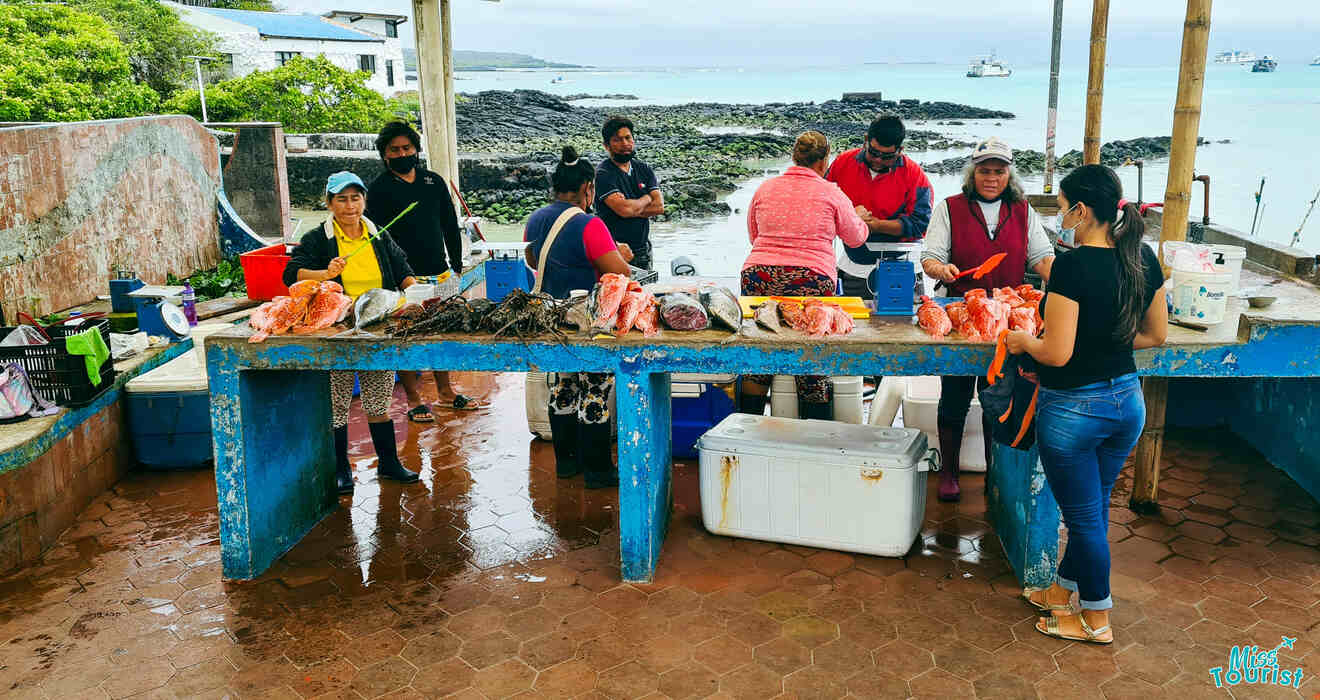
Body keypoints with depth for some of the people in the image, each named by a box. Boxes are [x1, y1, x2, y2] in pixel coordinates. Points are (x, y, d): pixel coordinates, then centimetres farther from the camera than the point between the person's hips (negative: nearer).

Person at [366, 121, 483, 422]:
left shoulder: (434, 181, 12)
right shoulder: (379, 189, -1)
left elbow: (450, 226, 16)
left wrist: (457, 266, 12)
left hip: (439, 273, 4)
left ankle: (445, 390, 26)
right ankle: (413, 399, 10)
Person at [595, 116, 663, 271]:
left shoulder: (644, 169, 8)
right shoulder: (603, 173, -11)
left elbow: (659, 207, -2)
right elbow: (625, 209, -23)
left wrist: (631, 207, -15)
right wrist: (646, 199, -4)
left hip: (643, 250, 6)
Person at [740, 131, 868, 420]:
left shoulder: (765, 188, 13)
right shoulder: (831, 193, 5)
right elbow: (856, 238, 18)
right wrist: (860, 218, 39)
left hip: (758, 275, 3)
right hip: (811, 279, -3)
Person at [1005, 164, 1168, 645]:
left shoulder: (1073, 266, -23)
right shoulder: (1143, 259, -1)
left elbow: (1057, 353, -23)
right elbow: (1156, 336, 9)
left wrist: (1023, 342, -4)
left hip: (1074, 409, -7)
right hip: (1127, 401, 7)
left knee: (1085, 516, 10)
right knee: (1092, 509, 21)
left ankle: (1097, 620, 27)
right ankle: (1063, 590, 40)